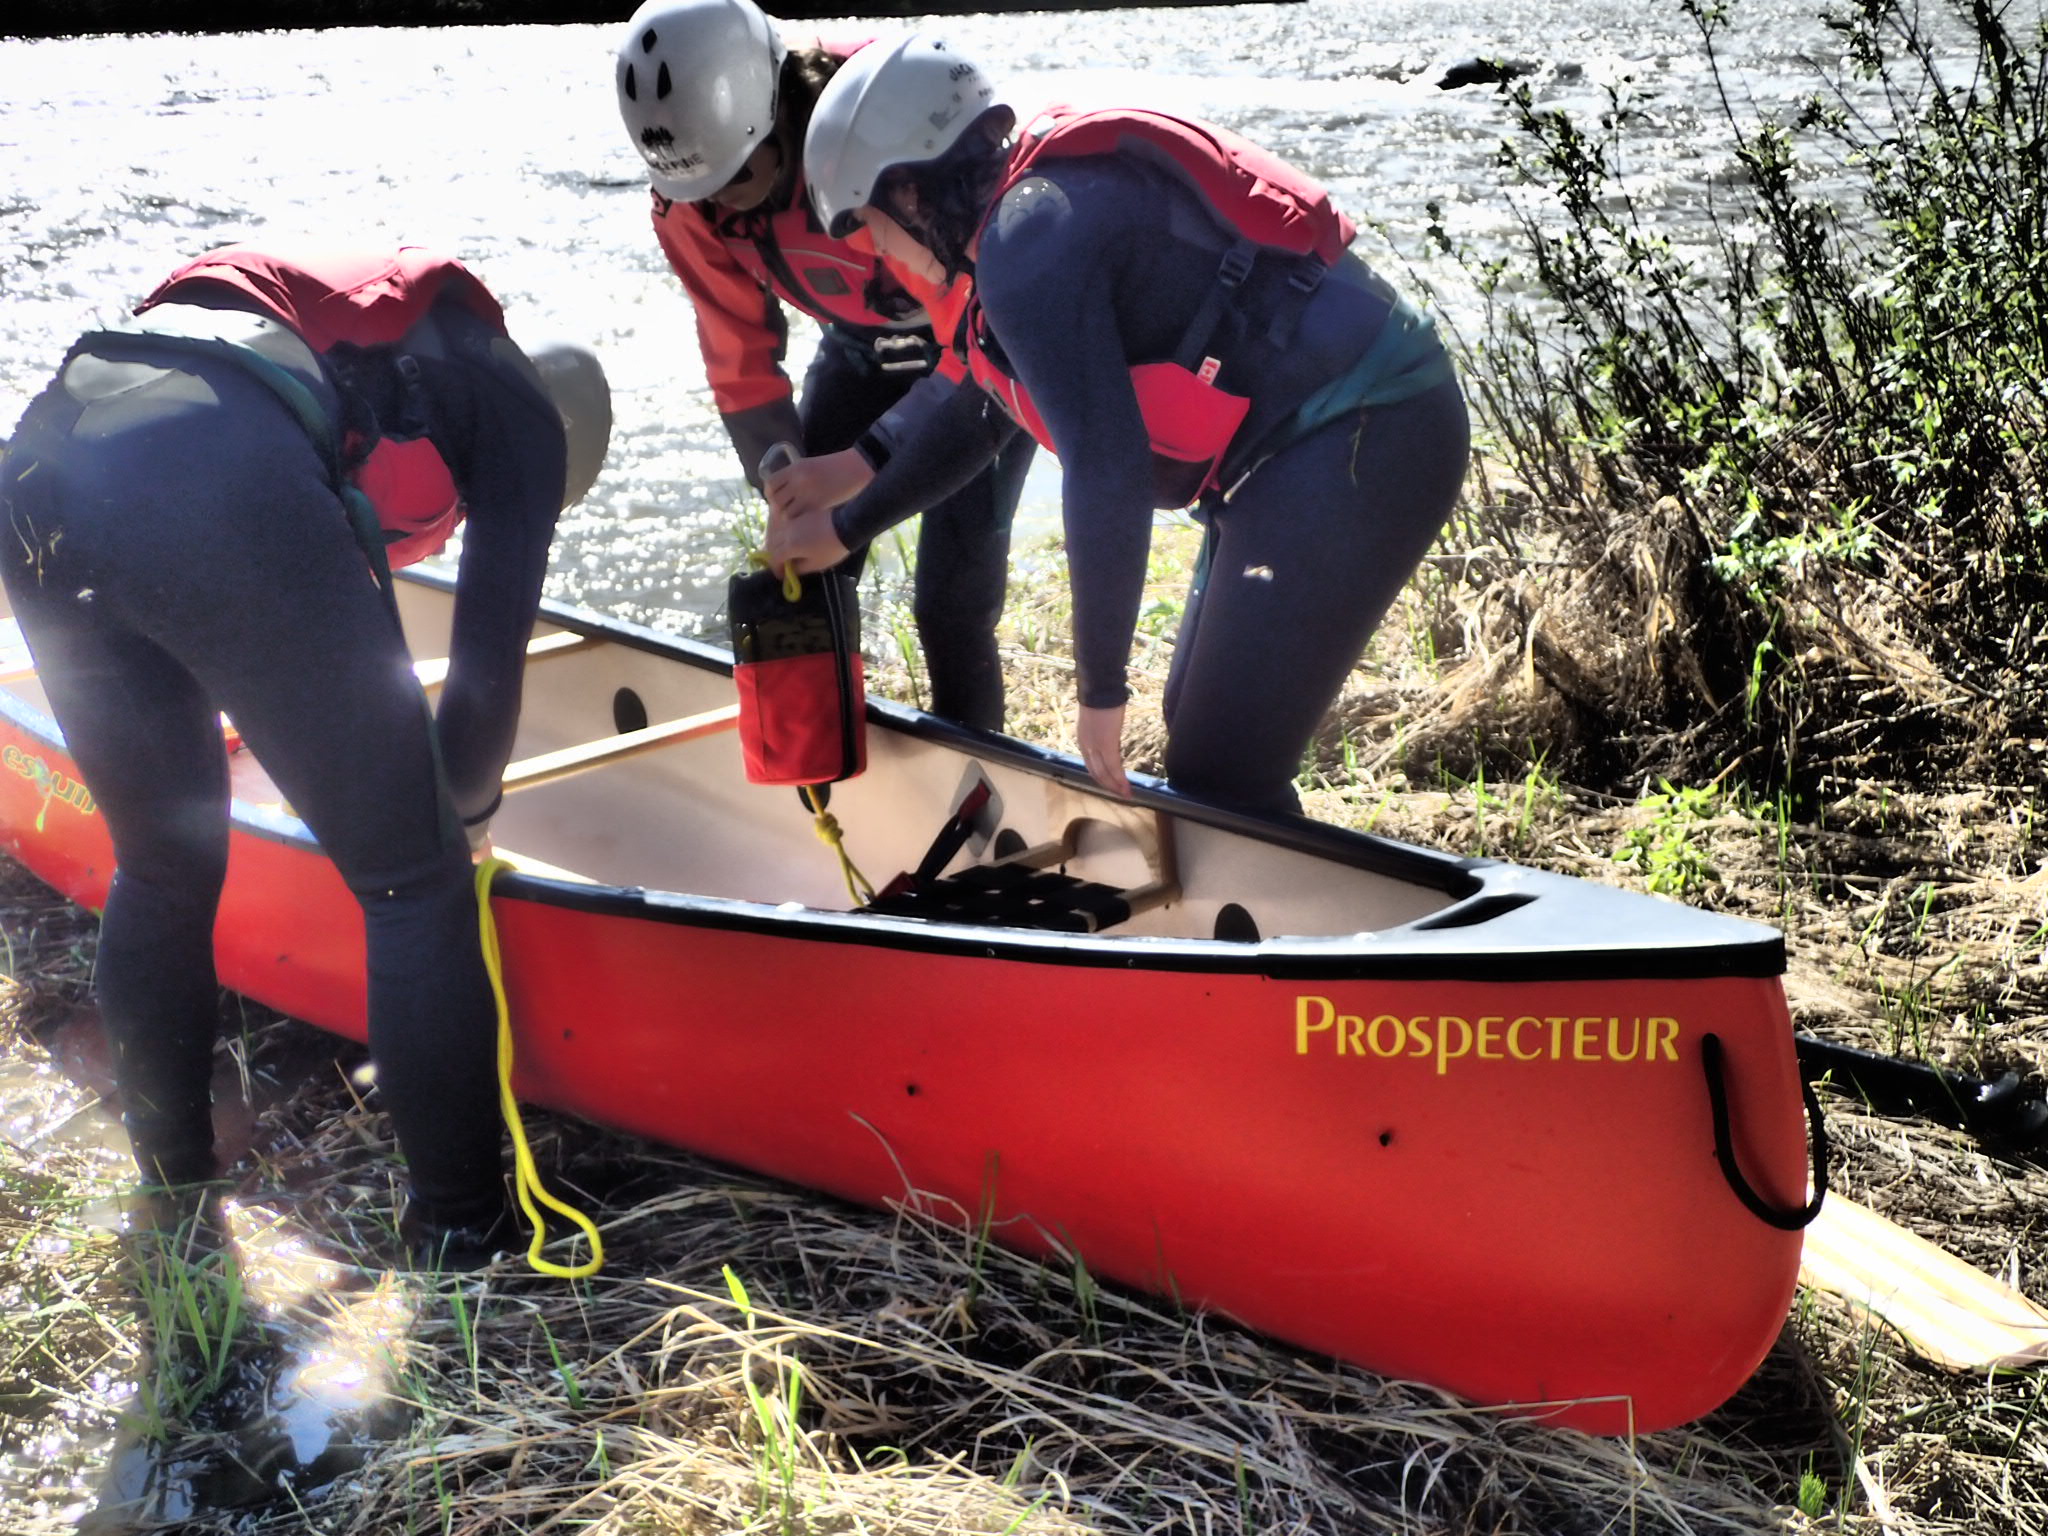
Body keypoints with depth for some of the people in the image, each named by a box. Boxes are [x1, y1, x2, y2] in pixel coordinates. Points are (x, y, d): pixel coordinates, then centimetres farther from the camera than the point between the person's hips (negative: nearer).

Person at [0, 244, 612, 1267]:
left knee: (162, 864, 25)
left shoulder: (362, 314, 40)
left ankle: (171, 1186, 40)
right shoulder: (527, 417, 21)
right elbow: (487, 673, 15)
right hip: (223, 483, -8)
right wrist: (462, 809, 34)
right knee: (414, 883, 7)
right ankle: (464, 1227, 17)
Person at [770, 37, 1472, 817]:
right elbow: (978, 406, 28)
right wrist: (846, 525, 34)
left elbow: (1107, 474, -22)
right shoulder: (1044, 196, 15)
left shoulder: (1025, 241, -16)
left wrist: (1101, 688, -13)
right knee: (1197, 734, 17)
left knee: (1219, 778, -7)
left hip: (1352, 450, -10)